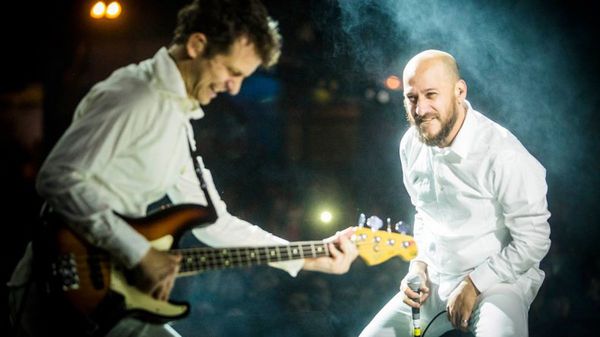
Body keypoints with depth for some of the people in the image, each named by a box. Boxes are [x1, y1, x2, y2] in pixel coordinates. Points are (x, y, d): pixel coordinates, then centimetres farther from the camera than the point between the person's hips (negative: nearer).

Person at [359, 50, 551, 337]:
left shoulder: (503, 154, -20)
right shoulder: (411, 145, 2)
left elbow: (533, 241, -16)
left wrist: (475, 285, -14)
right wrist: (419, 264, 4)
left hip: (498, 278, -6)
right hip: (434, 278, 6)